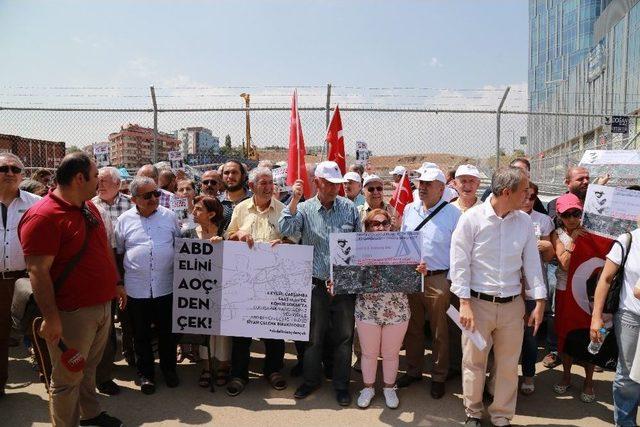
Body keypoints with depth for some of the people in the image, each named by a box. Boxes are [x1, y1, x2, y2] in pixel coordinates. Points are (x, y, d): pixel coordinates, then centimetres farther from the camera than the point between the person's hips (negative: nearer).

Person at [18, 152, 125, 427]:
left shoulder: (88, 206, 8)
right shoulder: (43, 216, -20)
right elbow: (38, 271, -22)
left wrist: (116, 283, 19)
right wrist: (51, 318, -21)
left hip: (102, 304, 8)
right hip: (71, 312, -8)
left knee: (89, 367, 24)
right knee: (67, 379, 9)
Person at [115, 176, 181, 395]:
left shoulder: (169, 216, 2)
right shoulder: (125, 220, 0)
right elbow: (118, 253, 8)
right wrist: (120, 281, 6)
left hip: (166, 287, 0)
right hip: (137, 289, 0)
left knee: (167, 333, 12)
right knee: (141, 335, 12)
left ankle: (169, 368, 32)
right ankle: (145, 373, 29)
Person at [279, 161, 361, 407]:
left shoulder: (349, 208, 3)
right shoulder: (305, 209, -1)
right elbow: (286, 230, -17)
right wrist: (294, 200, -22)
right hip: (316, 284, -1)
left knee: (344, 336, 10)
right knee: (314, 335, 12)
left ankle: (341, 385, 26)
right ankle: (310, 380, 31)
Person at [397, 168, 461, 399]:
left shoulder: (452, 214, -7)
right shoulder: (409, 209, 8)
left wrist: (452, 280, -10)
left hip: (438, 280, -4)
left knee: (439, 332, 9)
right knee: (412, 328, 16)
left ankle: (439, 377, 25)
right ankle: (413, 370, 33)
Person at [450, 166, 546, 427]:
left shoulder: (524, 221, 2)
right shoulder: (472, 219, -11)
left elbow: (532, 263, 6)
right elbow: (460, 263, -9)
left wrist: (539, 302, 3)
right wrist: (464, 303, -12)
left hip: (513, 305, 4)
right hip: (478, 303, -3)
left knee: (508, 366, 13)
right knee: (474, 362, 10)